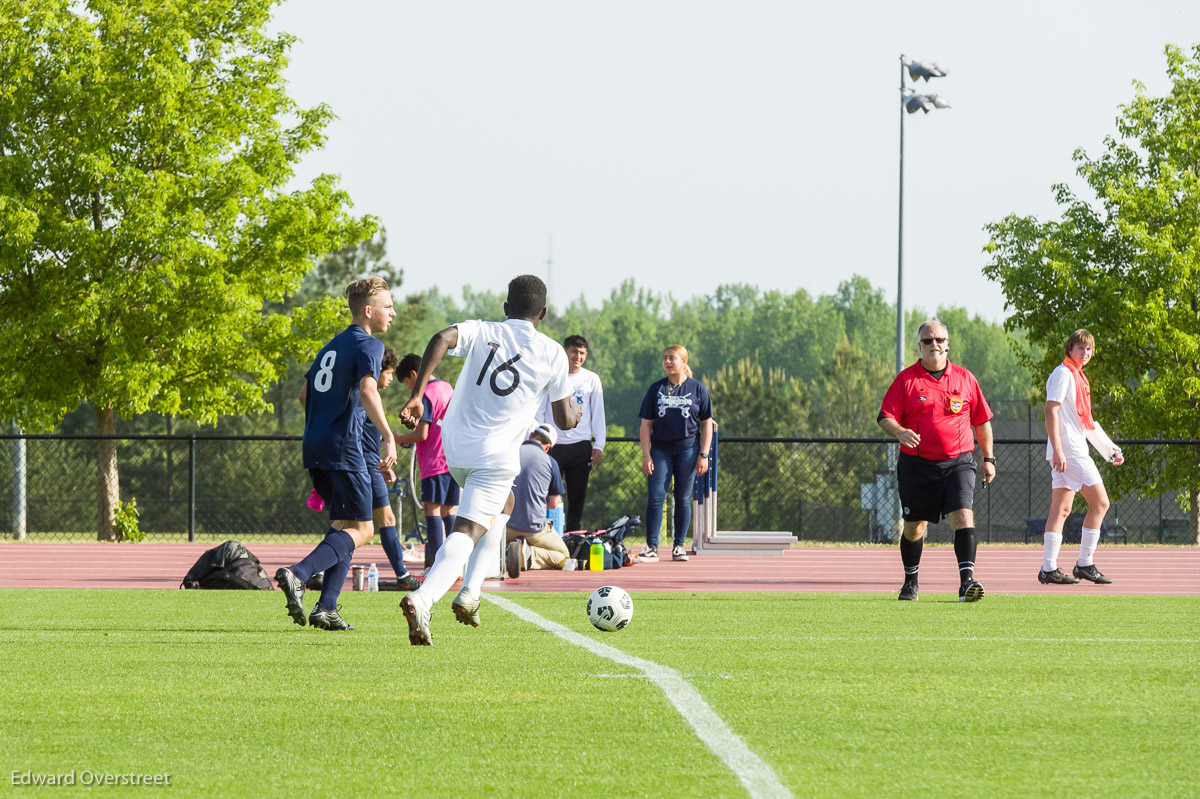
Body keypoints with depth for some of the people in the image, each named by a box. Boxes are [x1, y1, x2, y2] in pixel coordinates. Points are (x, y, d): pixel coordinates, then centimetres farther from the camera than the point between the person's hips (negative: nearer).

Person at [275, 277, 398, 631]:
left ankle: (326, 608, 5)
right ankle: (298, 574, -25)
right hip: (342, 447, -9)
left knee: (343, 525, 15)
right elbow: (367, 390, -23)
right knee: (360, 528, -6)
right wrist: (388, 437, -30)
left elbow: (304, 394, 26)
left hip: (314, 445, 9)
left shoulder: (333, 345, 20)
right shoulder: (368, 345, -6)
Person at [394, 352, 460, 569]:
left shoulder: (426, 394, -10)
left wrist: (396, 439, -1)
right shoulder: (448, 388, 15)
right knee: (449, 512, 10)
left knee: (432, 511, -8)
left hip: (435, 462, -8)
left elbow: (421, 434, -15)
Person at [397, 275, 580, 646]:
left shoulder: (481, 333, 5)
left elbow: (442, 339, -18)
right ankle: (422, 599, -34)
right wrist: (575, 410, 28)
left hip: (455, 449, 5)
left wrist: (416, 395, -20)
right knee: (466, 532, -9)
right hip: (497, 457, -5)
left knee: (503, 505, 30)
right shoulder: (552, 354, 0)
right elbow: (565, 420, 4)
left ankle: (470, 592, 19)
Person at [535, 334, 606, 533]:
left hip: (581, 447, 2)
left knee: (577, 498, 3)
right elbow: (539, 412, 5)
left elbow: (598, 414, 10)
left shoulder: (591, 379, 9)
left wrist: (599, 445, 2)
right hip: (553, 446, -2)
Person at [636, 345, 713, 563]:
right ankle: (651, 547, -8)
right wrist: (646, 455, -2)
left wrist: (704, 455, -3)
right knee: (656, 497, -8)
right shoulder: (656, 389, 7)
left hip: (688, 449, -1)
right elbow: (646, 424, 7)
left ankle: (679, 546, 11)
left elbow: (706, 424, 5)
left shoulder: (697, 388, 3)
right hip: (660, 449, 1)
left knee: (683, 498, 2)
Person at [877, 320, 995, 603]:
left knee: (963, 516, -19)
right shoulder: (906, 379, 1)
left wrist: (988, 459, 14)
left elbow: (982, 420, 15)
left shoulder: (964, 378, 7)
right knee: (914, 527, 9)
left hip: (958, 462, 0)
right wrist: (899, 431, -24)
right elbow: (885, 417, -2)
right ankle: (910, 581, 30)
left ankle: (967, 580, -26)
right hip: (916, 465, 0)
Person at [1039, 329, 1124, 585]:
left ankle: (1049, 569, 2)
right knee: (1099, 502, -7)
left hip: (1075, 450, 9)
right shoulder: (1063, 374, -9)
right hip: (1068, 450, -9)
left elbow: (1086, 422, 26)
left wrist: (1110, 449, 26)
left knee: (1061, 509, 5)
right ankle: (1085, 564, -5)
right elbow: (1051, 411, -17)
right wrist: (1057, 450, -24)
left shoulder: (1078, 378, 19)